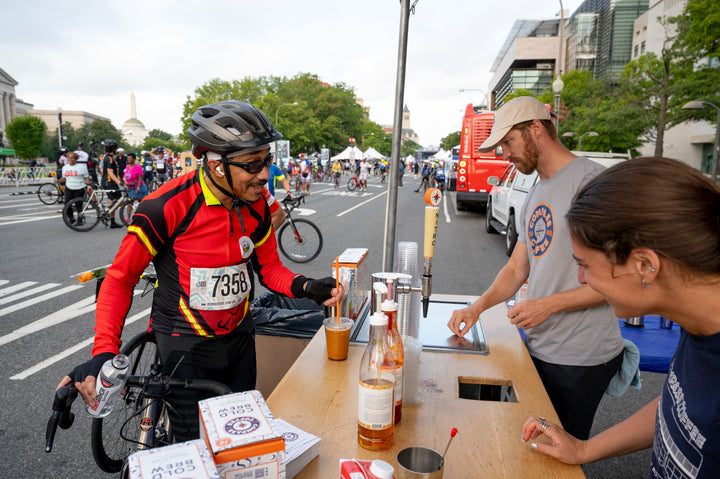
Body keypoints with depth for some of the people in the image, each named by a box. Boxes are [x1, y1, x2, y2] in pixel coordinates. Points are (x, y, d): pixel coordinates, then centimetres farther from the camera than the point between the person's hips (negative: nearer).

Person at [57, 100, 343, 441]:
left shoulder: (256, 203, -7)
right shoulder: (167, 206, -23)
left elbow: (269, 267, 3)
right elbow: (120, 279, -14)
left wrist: (306, 287, -18)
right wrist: (103, 353, -25)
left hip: (239, 339, 5)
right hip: (186, 349, -5)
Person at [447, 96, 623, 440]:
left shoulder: (591, 180, -17)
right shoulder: (536, 195, 13)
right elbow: (517, 268, 14)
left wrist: (548, 305, -20)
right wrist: (476, 308, 2)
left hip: (579, 358, -8)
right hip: (538, 348, 8)